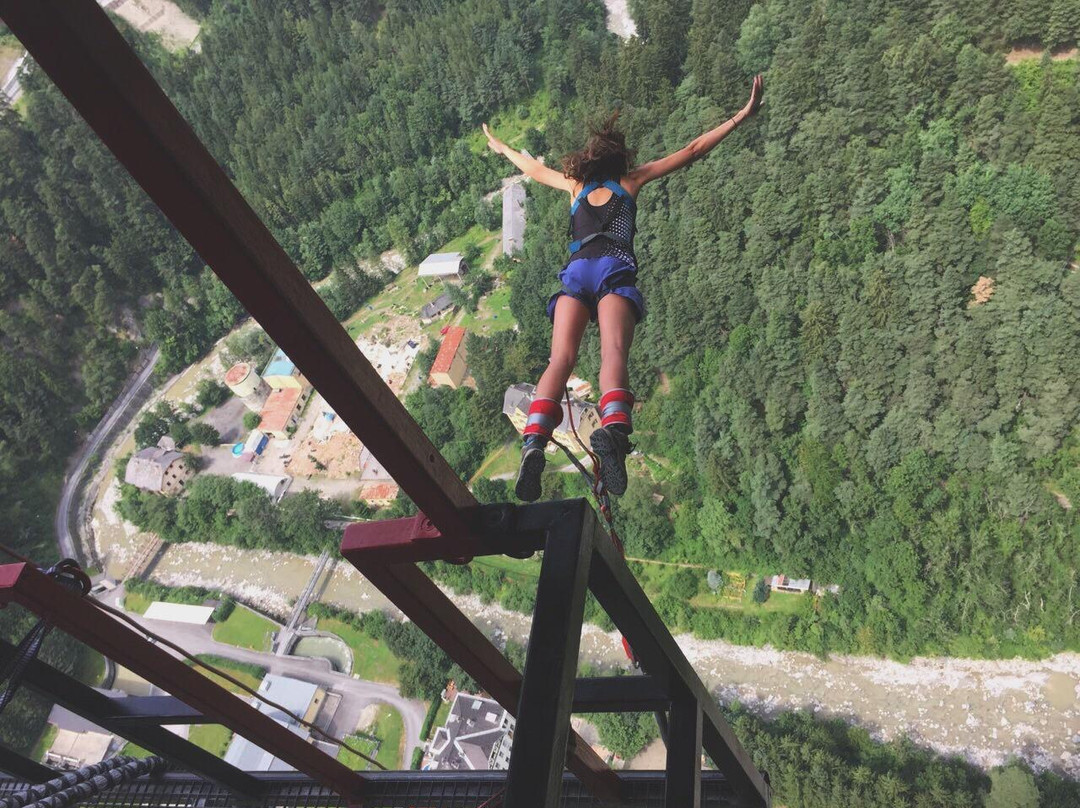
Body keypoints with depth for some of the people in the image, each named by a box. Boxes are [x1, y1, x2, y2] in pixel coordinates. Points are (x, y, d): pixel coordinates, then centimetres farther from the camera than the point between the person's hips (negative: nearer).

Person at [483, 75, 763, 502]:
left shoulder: (576, 187, 32)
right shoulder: (631, 181, 26)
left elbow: (534, 169, 51)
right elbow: (691, 151, 27)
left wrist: (502, 149, 70)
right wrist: (740, 117, 33)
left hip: (576, 272, 2)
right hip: (615, 272, -2)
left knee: (560, 359, -15)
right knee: (613, 353, -23)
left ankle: (534, 442, -39)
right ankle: (613, 429, -51)